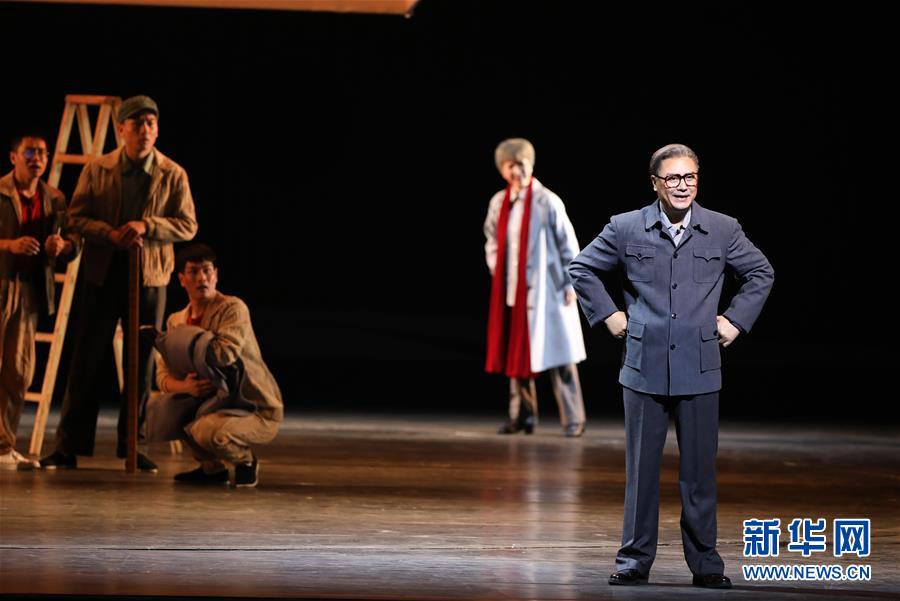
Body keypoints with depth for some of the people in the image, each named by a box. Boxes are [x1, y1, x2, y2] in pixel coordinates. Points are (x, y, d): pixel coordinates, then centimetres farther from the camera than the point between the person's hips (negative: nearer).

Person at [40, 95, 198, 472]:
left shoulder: (173, 174, 0)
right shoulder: (97, 169, 0)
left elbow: (188, 225, -2)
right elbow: (76, 217, -2)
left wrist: (146, 225, -18)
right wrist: (111, 234, -19)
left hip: (150, 276, 1)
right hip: (103, 273, -1)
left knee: (142, 363, 5)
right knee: (86, 360, 0)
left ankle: (132, 446, 14)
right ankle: (68, 447, 4)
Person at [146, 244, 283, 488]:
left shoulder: (233, 308, -15)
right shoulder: (176, 321, 7)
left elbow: (225, 354, -31)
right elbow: (163, 374, 1)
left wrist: (183, 336, -14)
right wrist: (185, 386, -24)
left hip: (258, 410, -7)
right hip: (215, 401, 7)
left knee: (210, 432, -35)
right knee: (158, 408, -12)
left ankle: (246, 461, 1)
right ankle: (212, 466, 7)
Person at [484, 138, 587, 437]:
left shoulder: (547, 202, -9)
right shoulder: (498, 203, 5)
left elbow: (568, 245, -5)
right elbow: (492, 243, 18)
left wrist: (571, 284, -7)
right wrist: (497, 275, 8)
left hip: (545, 290, -5)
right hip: (511, 292, 5)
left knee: (556, 353, -5)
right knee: (517, 354, 8)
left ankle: (573, 419, -1)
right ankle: (522, 416, 17)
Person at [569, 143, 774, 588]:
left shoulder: (723, 230, 3)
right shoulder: (626, 229, 1)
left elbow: (761, 273, 18)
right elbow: (581, 268, 14)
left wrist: (737, 319, 9)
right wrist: (607, 315, 7)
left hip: (699, 370, 1)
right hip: (644, 368, 0)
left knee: (699, 469, 4)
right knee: (641, 468, 4)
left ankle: (705, 563, 12)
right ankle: (635, 559, 12)